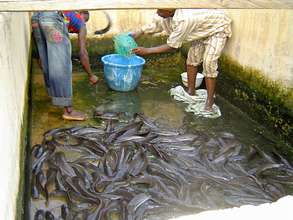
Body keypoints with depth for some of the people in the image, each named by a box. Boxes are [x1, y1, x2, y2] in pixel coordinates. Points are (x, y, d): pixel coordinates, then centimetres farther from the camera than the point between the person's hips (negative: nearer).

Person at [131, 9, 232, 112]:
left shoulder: (183, 20, -42)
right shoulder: (170, 12, -17)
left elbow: (171, 46, -31)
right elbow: (157, 24, 2)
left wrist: (146, 51, -28)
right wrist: (138, 33, -8)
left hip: (218, 28, -9)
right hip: (204, 27, 9)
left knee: (208, 63, -17)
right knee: (192, 58, 7)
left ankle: (210, 100, -6)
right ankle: (191, 91, 20)